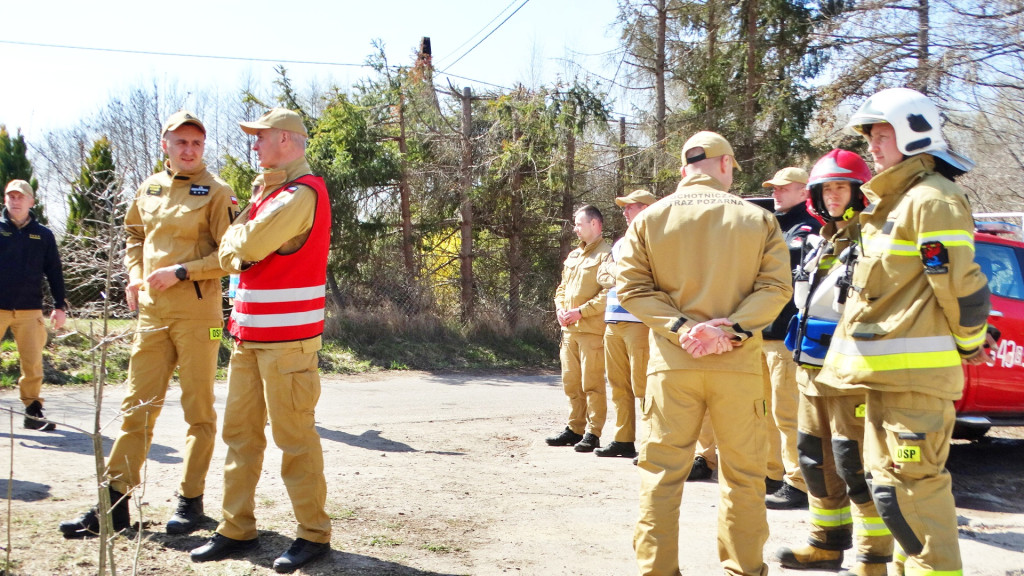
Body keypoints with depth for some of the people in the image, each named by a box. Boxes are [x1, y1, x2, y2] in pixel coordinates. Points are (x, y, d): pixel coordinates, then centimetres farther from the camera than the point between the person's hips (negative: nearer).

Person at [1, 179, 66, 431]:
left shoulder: (43, 235, 9)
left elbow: (54, 272, 11)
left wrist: (59, 306, 7)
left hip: (30, 310, 1)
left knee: (33, 364, 1)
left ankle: (33, 411, 11)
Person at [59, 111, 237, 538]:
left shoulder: (217, 192, -5)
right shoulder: (148, 189, 12)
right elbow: (134, 235, 26)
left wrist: (180, 272, -16)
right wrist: (136, 275, 10)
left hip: (197, 314, -5)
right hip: (152, 312, 5)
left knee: (198, 408, 4)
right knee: (137, 406, 8)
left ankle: (190, 500, 15)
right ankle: (114, 503, 15)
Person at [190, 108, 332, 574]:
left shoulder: (302, 193, -12)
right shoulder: (269, 191, 21)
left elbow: (244, 246, -19)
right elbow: (229, 256, 18)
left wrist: (236, 235, 2)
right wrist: (239, 249, -3)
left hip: (286, 336, -10)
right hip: (249, 331, 10)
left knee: (294, 437, -3)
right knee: (240, 430, 11)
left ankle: (314, 534, 8)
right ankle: (237, 528, 20)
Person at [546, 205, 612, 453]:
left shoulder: (606, 254, -7)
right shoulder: (573, 255, 20)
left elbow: (608, 293, -16)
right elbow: (562, 287, 26)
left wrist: (581, 311, -17)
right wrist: (560, 307, 6)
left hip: (592, 329, -8)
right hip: (569, 330, 8)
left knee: (592, 384, -4)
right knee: (571, 383, 12)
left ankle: (593, 433, 2)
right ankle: (575, 429, 21)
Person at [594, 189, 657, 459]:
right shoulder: (620, 243, 21)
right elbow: (603, 275, 17)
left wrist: (619, 275, -7)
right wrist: (622, 279, -2)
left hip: (639, 322, -8)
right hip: (613, 321, 8)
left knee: (642, 386, -8)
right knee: (619, 386, 11)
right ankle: (623, 440, 18)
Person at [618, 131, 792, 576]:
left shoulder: (650, 218, 5)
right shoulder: (757, 219, 3)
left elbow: (632, 286, -3)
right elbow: (775, 286, -6)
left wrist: (681, 329, -9)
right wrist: (732, 329, -12)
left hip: (672, 361, 0)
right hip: (738, 363, 0)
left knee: (662, 470, 6)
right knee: (743, 472, 11)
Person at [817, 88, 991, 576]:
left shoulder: (932, 200, -13)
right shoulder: (892, 201, 20)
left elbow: (961, 284, -17)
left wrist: (970, 344, -3)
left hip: (914, 370, -10)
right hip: (885, 370, 10)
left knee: (911, 486, -10)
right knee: (888, 479, 18)